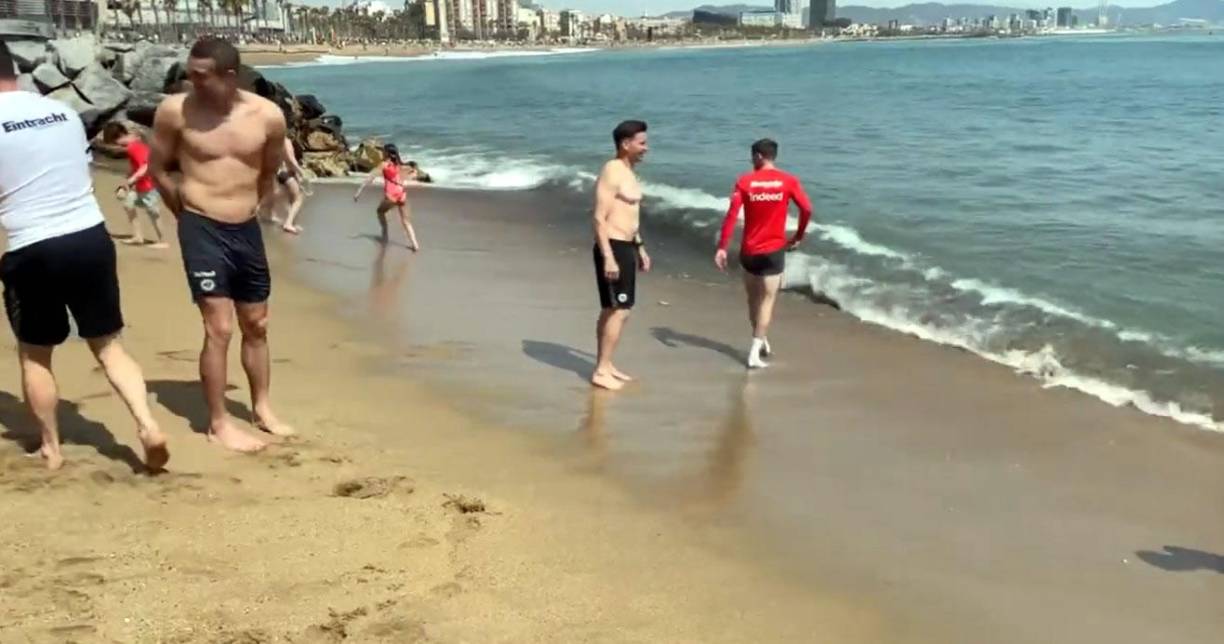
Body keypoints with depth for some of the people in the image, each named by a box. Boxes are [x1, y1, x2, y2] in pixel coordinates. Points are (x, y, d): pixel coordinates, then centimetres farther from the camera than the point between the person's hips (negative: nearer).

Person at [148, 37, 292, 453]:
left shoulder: (268, 116, -6)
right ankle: (218, 424, 8)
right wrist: (189, 215, 9)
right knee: (219, 330, -5)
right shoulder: (175, 110, -11)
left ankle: (262, 409, 32)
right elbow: (158, 169, 3)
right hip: (202, 231, -4)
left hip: (247, 230, 4)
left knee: (256, 326, 15)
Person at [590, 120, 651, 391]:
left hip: (626, 247, 10)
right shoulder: (611, 172, -16)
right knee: (619, 310, -9)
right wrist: (608, 257, -26)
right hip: (613, 248, -10)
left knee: (612, 310, 14)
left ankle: (604, 365, 22)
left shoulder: (628, 173, 15)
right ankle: (601, 371, -4)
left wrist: (640, 248, 24)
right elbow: (599, 218, -21)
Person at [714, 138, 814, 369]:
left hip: (749, 251, 1)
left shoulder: (744, 181, -3)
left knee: (753, 298, 19)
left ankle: (762, 342, 32)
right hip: (774, 250, -1)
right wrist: (798, 238, 6)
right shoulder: (788, 181, -3)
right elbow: (807, 209, -8)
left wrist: (722, 248, -9)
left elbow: (731, 215, -11)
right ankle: (755, 353, -7)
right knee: (767, 300, 2)